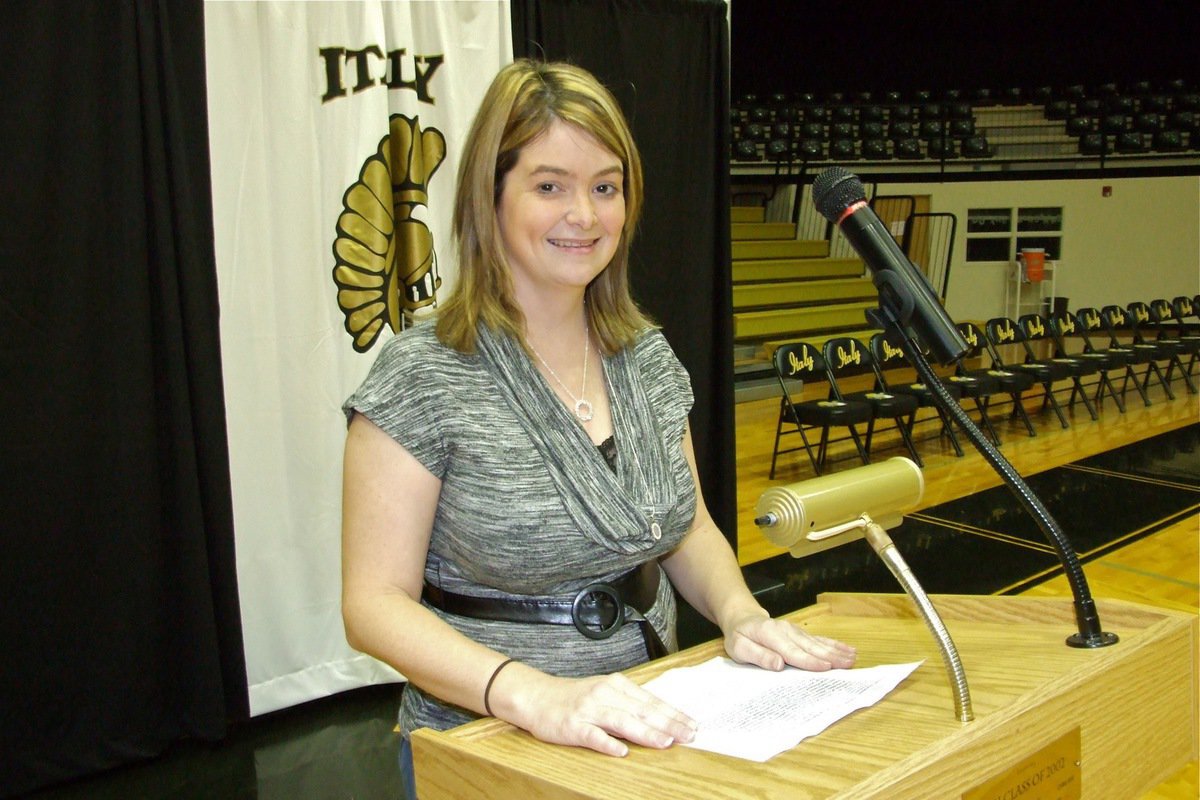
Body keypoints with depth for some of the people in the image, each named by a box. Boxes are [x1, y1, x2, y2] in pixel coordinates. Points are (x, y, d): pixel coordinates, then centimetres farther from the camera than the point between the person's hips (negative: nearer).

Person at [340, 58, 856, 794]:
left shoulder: (649, 356, 5)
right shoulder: (424, 376, -12)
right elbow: (377, 604, -13)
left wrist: (740, 613, -6)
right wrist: (533, 695, -28)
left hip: (646, 728, 5)